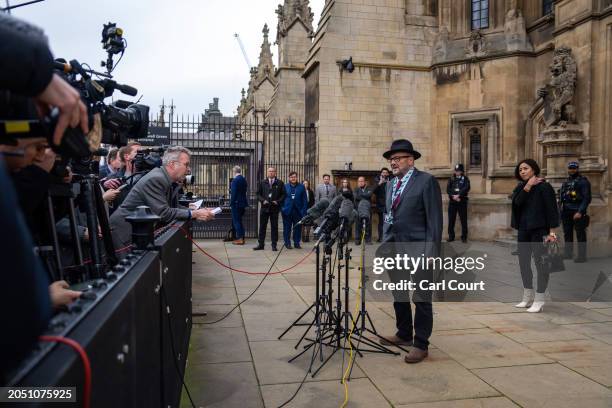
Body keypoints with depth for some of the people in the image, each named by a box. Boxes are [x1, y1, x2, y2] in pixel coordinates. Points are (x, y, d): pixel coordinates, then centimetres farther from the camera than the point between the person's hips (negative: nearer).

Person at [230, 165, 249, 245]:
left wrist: (231, 203, -12)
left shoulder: (235, 180, -17)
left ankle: (240, 239, -2)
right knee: (239, 220, 16)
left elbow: (233, 193, -18)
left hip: (236, 203, -8)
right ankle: (241, 237, 19)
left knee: (236, 221, -2)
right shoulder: (244, 179, 9)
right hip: (243, 202, 8)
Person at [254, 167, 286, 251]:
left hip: (275, 207, -1)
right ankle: (260, 244, 11)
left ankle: (274, 245, 10)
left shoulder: (280, 183, 4)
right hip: (264, 207, 1)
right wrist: (263, 200, -7)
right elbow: (258, 193, 10)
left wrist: (278, 201, -10)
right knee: (262, 226, 4)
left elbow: (283, 194, 4)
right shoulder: (263, 183, 10)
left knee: (274, 227, 3)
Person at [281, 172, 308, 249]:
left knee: (298, 228, 5)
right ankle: (287, 243, 11)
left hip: (298, 211, 1)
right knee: (287, 228, 3)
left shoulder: (301, 187, 7)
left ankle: (297, 243, 14)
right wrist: (282, 209, -1)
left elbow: (304, 200, 6)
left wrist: (304, 211, -2)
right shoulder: (285, 187, 6)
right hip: (287, 211, -1)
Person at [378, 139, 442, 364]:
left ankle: (421, 344, 12)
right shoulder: (391, 184, 15)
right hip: (395, 248, 8)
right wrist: (385, 244, 13)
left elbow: (435, 218, -12)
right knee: (399, 295, 17)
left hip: (418, 249, -7)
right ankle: (404, 334, 34)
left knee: (421, 299, 1)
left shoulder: (426, 181, -8)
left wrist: (431, 251, -16)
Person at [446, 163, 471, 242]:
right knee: (451, 220, 1)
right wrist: (453, 196, -14)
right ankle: (451, 236, 9)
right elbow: (448, 189, 1)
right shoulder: (451, 179, 12)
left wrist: (458, 195, -20)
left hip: (462, 202, -2)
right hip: (452, 202, 2)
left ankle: (464, 237, 6)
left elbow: (466, 188, -10)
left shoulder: (465, 179, 6)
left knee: (463, 220, 0)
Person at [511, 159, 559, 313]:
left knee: (540, 263, -3)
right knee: (523, 262, 12)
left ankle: (539, 300, 5)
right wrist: (528, 186, -15)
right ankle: (528, 297, 25)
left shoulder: (543, 187, -7)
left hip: (539, 230, -7)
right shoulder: (520, 187, 11)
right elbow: (517, 202, -8)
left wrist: (551, 232, -16)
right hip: (523, 230, 7)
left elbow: (551, 210, -10)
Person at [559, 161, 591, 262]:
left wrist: (580, 212, -20)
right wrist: (560, 210, 13)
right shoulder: (566, 182, 16)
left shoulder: (583, 181, -5)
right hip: (566, 212, 7)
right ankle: (568, 253, 24)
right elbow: (561, 197, 20)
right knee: (567, 234, 13)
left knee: (580, 234, -3)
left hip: (577, 212, -7)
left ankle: (582, 256, 1)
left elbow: (586, 198, -12)